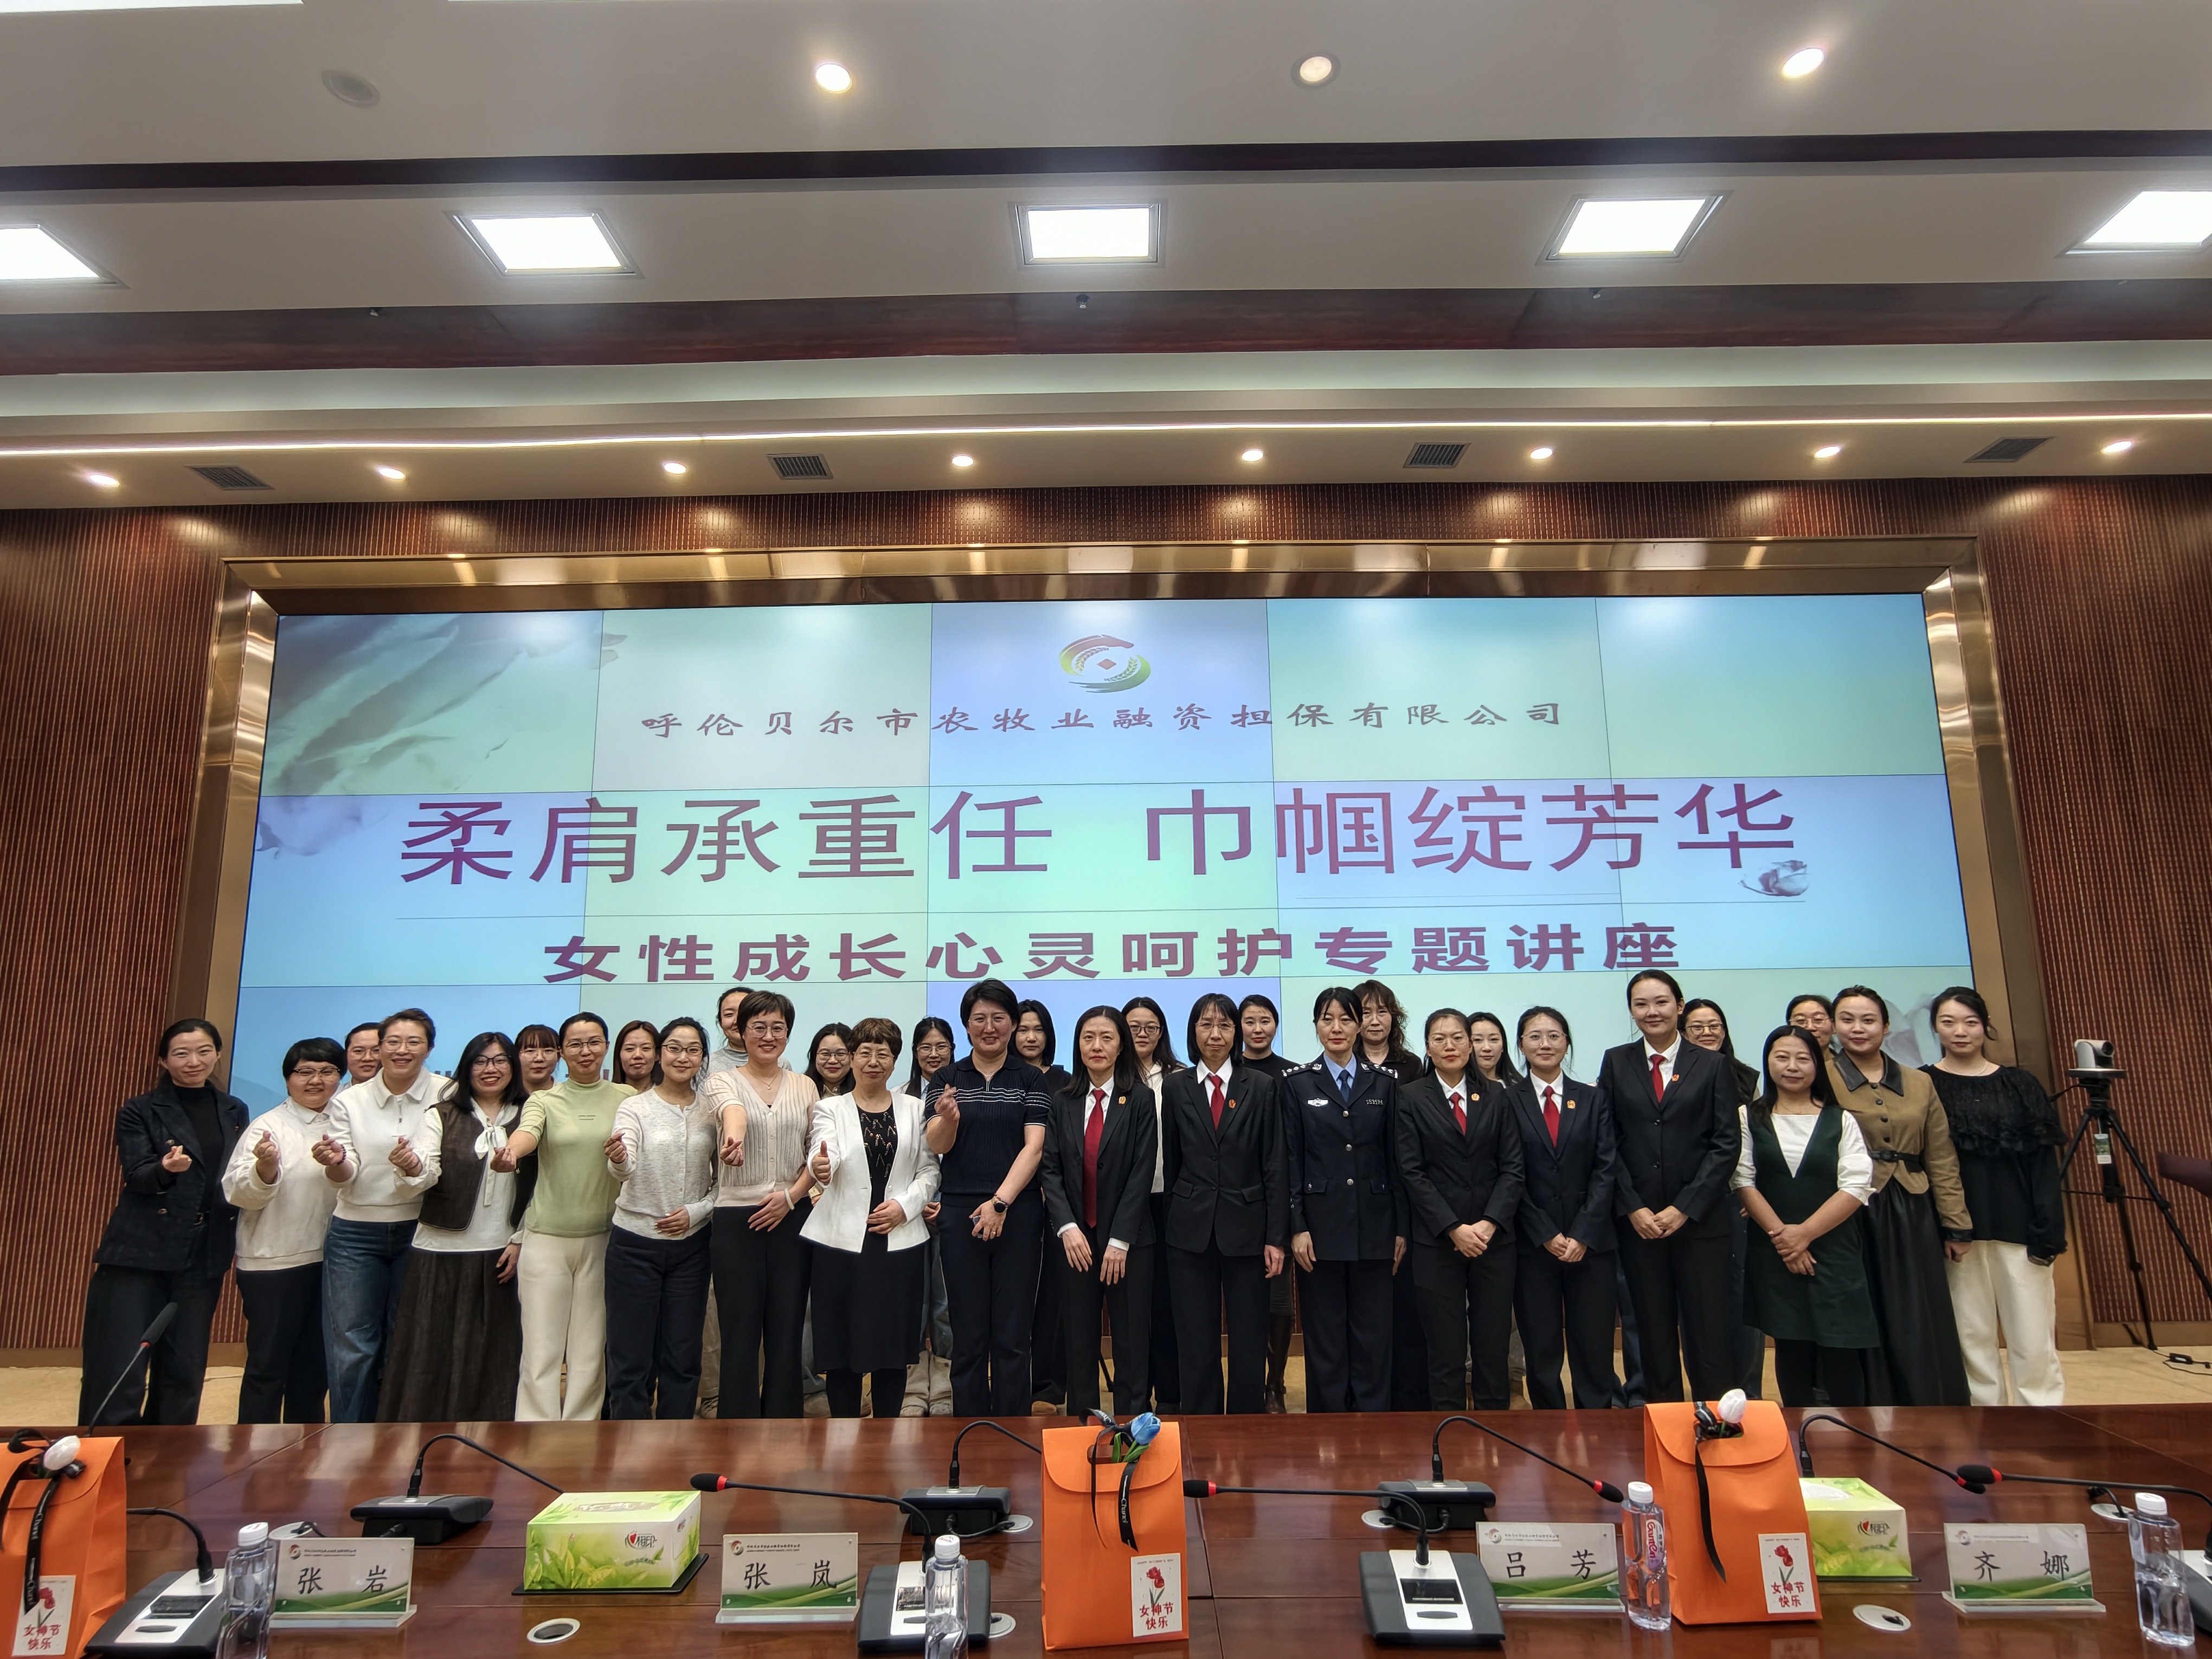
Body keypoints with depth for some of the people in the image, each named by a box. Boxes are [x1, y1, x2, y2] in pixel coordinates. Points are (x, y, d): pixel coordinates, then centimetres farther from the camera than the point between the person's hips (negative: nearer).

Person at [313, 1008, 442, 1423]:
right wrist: (336, 1163, -27)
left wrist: (412, 1165, -35)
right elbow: (344, 1179, -4)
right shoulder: (349, 1101, 0)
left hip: (416, 1232, -1)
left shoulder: (444, 1097, -7)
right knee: (352, 1350, 3)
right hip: (355, 1234, 1)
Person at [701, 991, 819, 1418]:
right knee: (740, 1333, 2)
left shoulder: (805, 1086, 8)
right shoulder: (723, 1081, 0)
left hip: (791, 1218, 2)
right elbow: (732, 1110, -26)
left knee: (787, 1332, 8)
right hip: (737, 1220, -2)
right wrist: (733, 1137, -48)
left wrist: (791, 1195, -8)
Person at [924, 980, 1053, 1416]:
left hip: (1019, 1214, -1)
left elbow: (1034, 1147, -5)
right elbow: (936, 1145, -4)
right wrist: (948, 1118, -27)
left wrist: (1001, 1202, -16)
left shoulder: (1031, 1078, 2)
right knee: (969, 1335, 7)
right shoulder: (947, 1079, 6)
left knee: (1013, 1335, 5)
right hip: (960, 1215, 1)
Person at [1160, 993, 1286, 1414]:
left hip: (1246, 1228, -1)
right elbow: (1170, 1163, 8)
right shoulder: (1176, 1087, 4)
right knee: (1197, 1345, 7)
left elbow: (1275, 1168, -1)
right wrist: (1167, 1225, 7)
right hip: (1190, 1231, 1)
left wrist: (1277, 1237, -5)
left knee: (1249, 1344, 7)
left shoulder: (1261, 1087, 1)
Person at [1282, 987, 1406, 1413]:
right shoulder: (1296, 1083, 1)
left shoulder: (1384, 1083, 6)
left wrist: (1401, 1229, 4)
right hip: (1321, 1226, -1)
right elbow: (1290, 1161, -1)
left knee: (1373, 1337, 8)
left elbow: (1396, 1159, 6)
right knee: (1325, 1338, 6)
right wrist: (1297, 1228, -7)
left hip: (1374, 1227, 2)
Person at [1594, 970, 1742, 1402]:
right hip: (1637, 1220, 1)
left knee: (1708, 1333, 0)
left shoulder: (1711, 1066, 4)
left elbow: (1726, 1143, -2)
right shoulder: (1616, 1063, 6)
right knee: (1654, 1333, 8)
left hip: (1699, 1219, -1)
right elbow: (1607, 1142, 3)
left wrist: (1684, 1208, -9)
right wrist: (1633, 1208, -7)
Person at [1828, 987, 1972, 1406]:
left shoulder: (1919, 1083, 9)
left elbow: (1942, 1160, 10)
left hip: (1911, 1219, 4)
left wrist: (1957, 1226, 7)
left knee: (1920, 1332, 8)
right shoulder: (1821, 1079, -4)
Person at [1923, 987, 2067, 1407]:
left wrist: (2048, 1230, -4)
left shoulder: (2019, 1084, 6)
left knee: (2034, 1338, 3)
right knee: (1972, 1338, 6)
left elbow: (2044, 1164, 4)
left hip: (2018, 1227, 1)